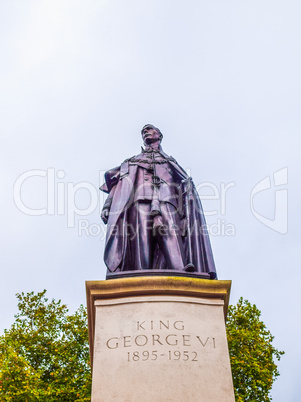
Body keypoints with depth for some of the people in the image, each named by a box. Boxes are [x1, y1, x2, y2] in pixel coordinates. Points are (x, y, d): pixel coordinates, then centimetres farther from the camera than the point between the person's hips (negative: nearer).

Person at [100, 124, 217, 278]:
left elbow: (185, 183, 21)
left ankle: (181, 269, -47)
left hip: (165, 201, -1)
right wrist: (107, 206, 8)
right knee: (141, 238, -21)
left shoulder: (169, 161, 35)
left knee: (170, 232, -27)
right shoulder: (131, 162, 36)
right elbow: (116, 184, 24)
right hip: (140, 201, 1)